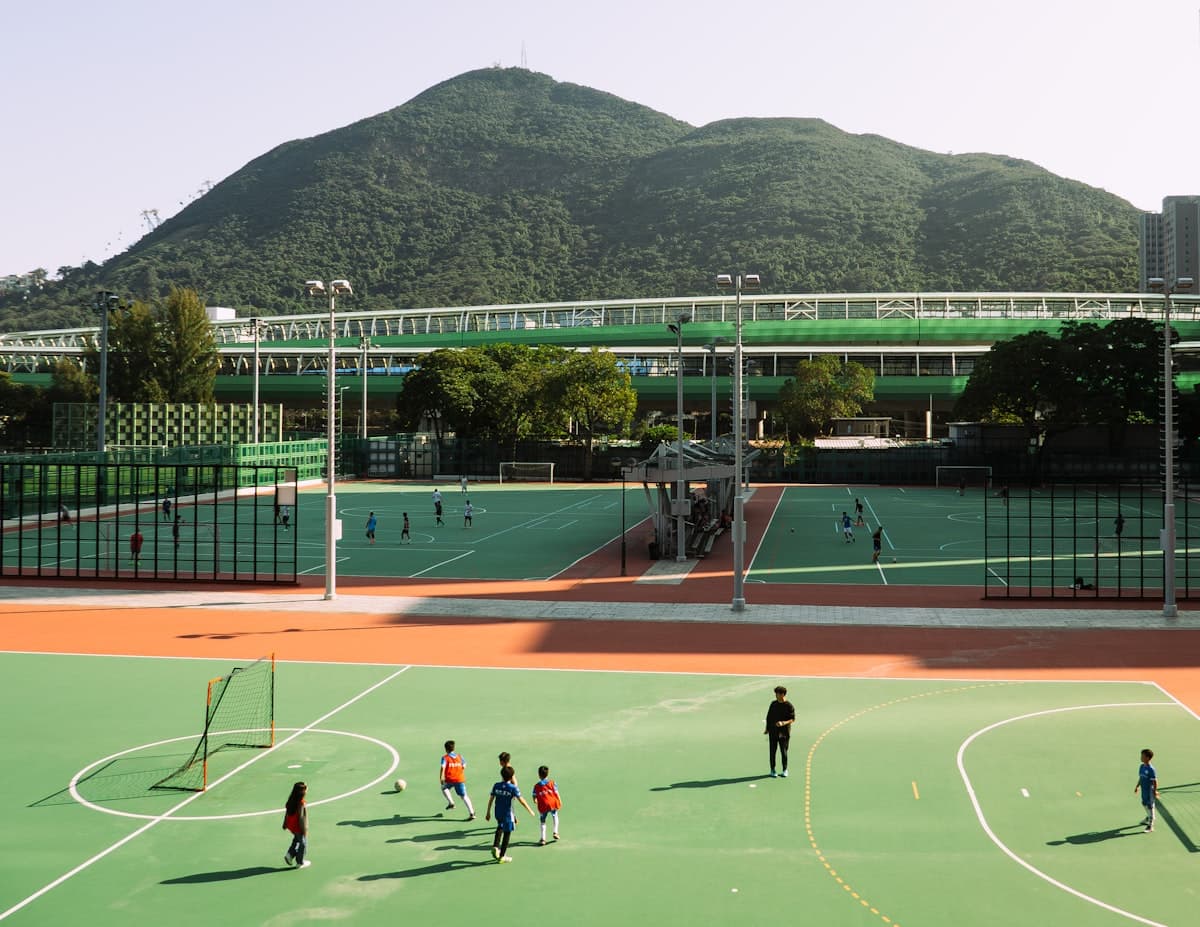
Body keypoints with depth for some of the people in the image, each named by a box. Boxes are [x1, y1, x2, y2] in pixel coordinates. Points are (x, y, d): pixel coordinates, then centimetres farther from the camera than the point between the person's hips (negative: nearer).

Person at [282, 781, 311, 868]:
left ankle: (289, 855, 20)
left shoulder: (291, 800, -4)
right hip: (298, 827, -7)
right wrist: (304, 829, -18)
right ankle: (300, 863, 23)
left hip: (290, 825, 7)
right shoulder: (301, 803, -27)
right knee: (302, 844, 12)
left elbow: (286, 813, 6)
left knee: (296, 840, 29)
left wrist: (285, 824, 18)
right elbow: (301, 817, -26)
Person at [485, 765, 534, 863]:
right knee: (507, 833, 9)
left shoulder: (496, 786, -4)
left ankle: (495, 846, 15)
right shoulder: (513, 788, -15)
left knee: (500, 827, 32)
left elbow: (491, 799, 2)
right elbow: (521, 801, -14)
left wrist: (488, 812, 13)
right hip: (507, 814, -5)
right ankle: (502, 857, 15)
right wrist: (530, 811, -2)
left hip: (498, 813, 5)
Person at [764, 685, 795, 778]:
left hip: (784, 732, -3)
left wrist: (783, 723, -23)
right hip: (773, 731, 3)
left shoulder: (789, 706, -6)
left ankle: (785, 770, 16)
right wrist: (767, 729, 13)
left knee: (784, 752, 0)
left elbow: (793, 719, -7)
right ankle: (772, 770, 13)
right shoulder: (773, 704, 7)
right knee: (772, 751, 3)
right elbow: (769, 717, 15)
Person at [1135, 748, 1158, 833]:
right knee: (1144, 804, 23)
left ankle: (1151, 825, 12)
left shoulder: (1151, 769, -22)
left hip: (1149, 791, -8)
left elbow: (1155, 781, -19)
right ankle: (1148, 818, 47)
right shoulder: (1142, 767, 3)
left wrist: (1155, 791, -19)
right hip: (1143, 790, 8)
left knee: (1150, 806, 2)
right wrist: (1137, 786, 21)